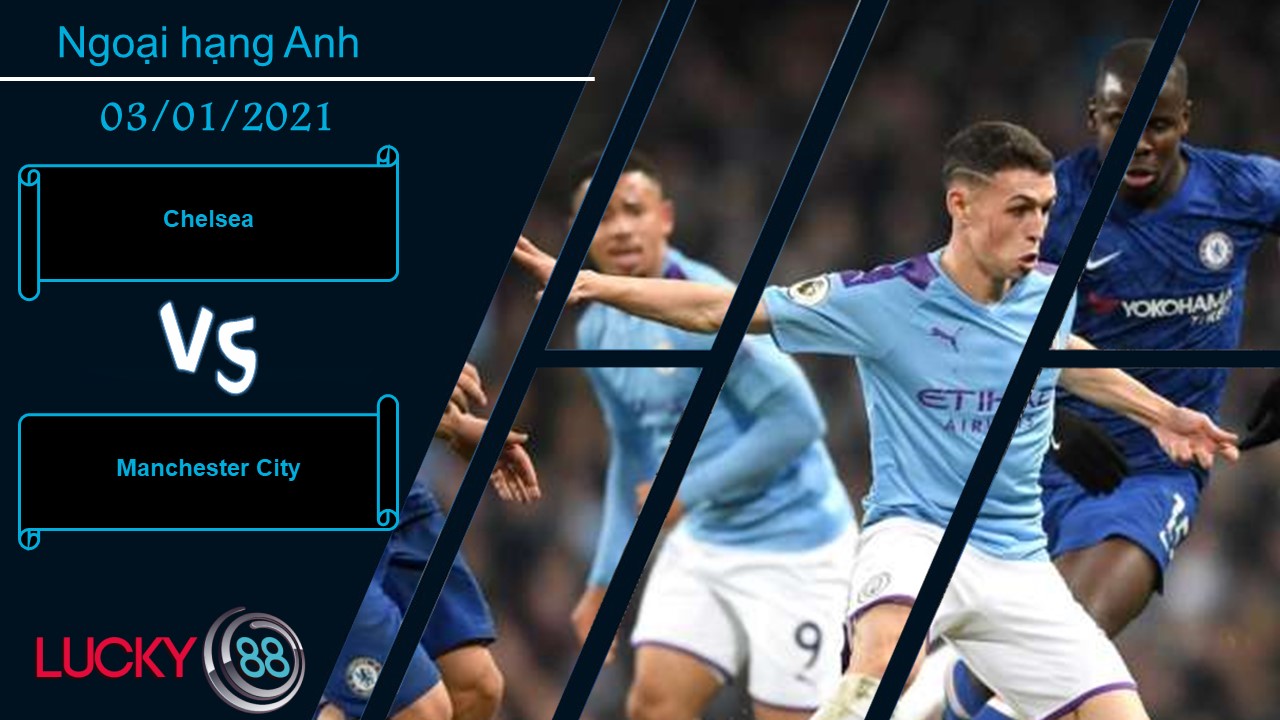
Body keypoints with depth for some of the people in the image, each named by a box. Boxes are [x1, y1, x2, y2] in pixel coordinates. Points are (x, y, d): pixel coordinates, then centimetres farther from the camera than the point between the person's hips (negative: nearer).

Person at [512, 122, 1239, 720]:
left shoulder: (1049, 292, 1)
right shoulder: (885, 299, -13)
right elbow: (720, 309, -9)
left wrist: (1160, 414, 28)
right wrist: (594, 285, -16)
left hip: (1017, 561, 5)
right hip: (916, 534, -5)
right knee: (886, 657, -39)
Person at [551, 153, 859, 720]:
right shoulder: (597, 330, 6)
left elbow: (797, 419, -23)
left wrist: (688, 491, -20)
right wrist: (604, 580, 18)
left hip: (793, 545, -7)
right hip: (702, 542, 7)